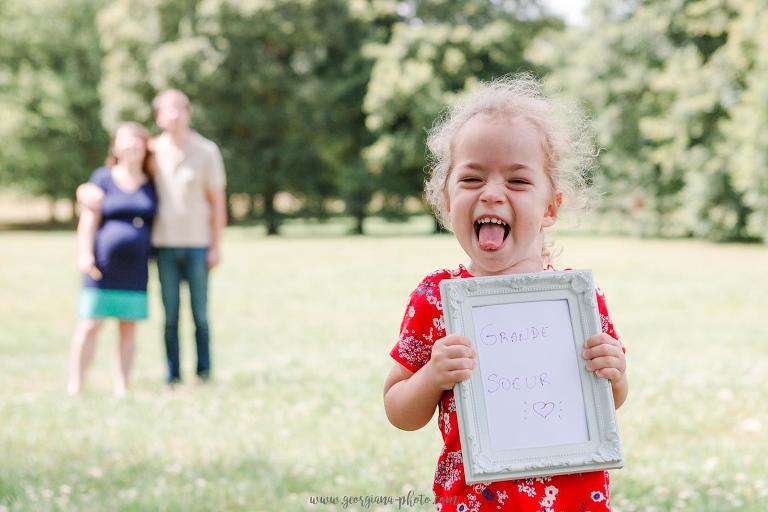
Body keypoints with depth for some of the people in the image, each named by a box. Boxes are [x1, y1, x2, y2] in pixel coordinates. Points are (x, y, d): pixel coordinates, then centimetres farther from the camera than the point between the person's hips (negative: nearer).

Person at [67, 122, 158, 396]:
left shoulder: (152, 185, 11)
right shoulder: (103, 178, 3)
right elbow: (89, 218, -3)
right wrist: (85, 253, -11)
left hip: (135, 270, 3)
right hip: (103, 268, -3)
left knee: (129, 327, 4)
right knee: (90, 324, -5)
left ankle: (122, 387, 9)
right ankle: (74, 387, -1)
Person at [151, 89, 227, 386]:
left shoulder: (206, 151, 0)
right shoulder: (154, 151, 6)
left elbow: (217, 202, 1)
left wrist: (216, 246, -3)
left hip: (197, 243, -2)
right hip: (165, 243, 2)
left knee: (200, 313, 2)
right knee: (170, 314, 3)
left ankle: (204, 372, 10)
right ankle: (173, 375, 8)